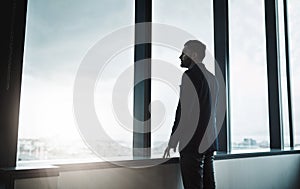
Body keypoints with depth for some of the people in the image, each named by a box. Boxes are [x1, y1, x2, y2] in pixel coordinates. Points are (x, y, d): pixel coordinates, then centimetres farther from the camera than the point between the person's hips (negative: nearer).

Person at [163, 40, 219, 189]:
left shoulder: (190, 75, -10)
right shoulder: (212, 77, 16)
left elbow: (184, 111, -16)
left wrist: (172, 141, -12)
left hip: (193, 143, -9)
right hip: (210, 142, 9)